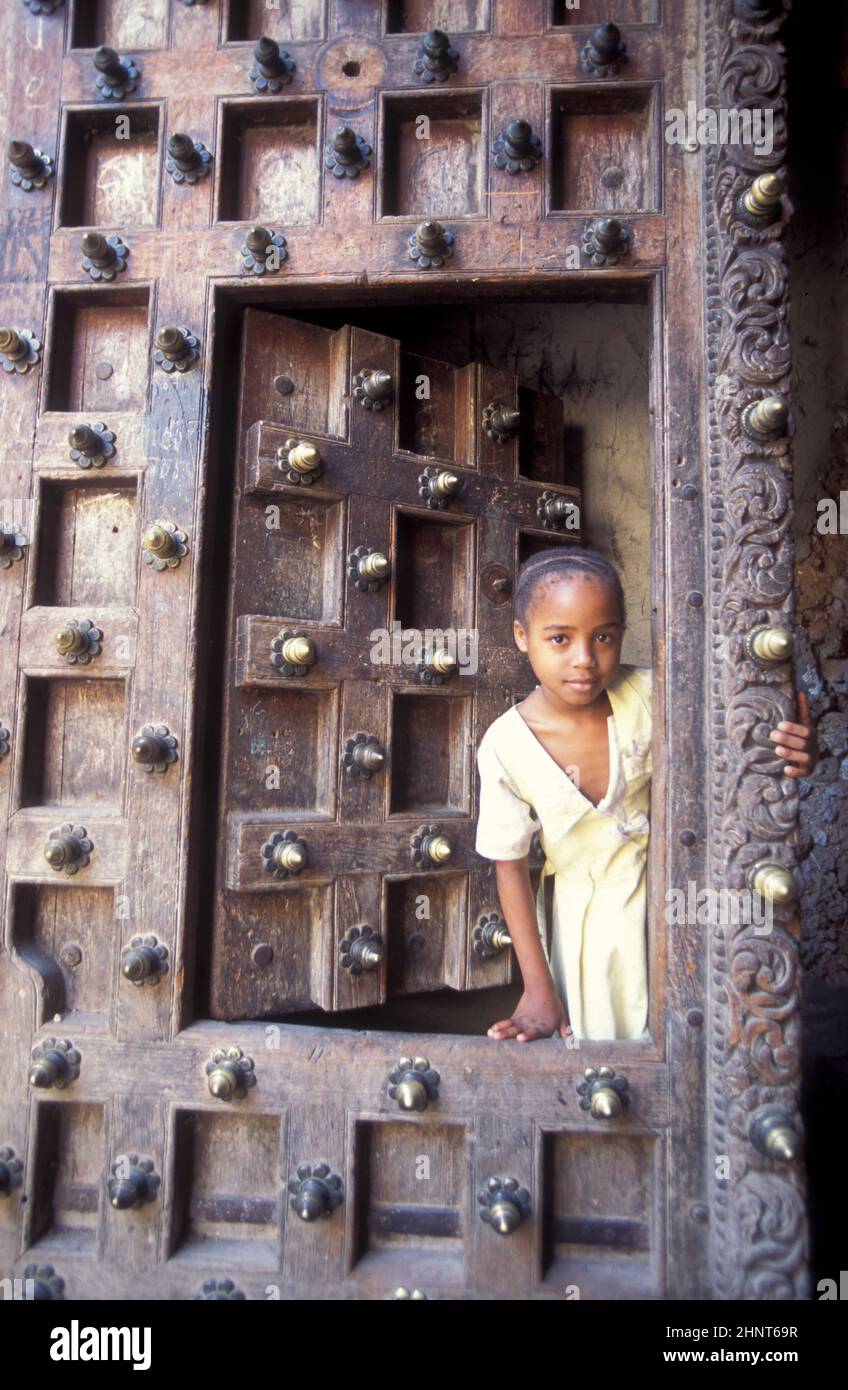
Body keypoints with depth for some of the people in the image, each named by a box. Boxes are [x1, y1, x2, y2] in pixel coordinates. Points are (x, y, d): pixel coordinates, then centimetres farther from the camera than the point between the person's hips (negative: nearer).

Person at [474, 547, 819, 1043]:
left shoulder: (648, 695, -21)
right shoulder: (505, 746, -24)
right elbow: (511, 867, -13)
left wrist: (798, 754, -29)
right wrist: (538, 988, -11)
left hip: (663, 888, 1)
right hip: (584, 913, -1)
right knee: (594, 1035, 13)